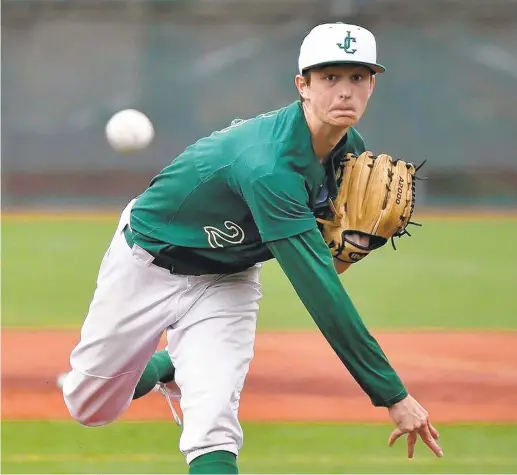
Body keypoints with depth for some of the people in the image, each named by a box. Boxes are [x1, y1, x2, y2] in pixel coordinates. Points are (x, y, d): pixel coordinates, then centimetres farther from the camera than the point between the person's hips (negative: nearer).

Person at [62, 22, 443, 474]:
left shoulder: (351, 151, -14)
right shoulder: (270, 165, -39)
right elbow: (320, 293, -41)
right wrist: (393, 395, -41)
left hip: (229, 280, 4)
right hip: (148, 262, -4)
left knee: (213, 428, -19)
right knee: (92, 408, 14)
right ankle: (163, 365, 43)